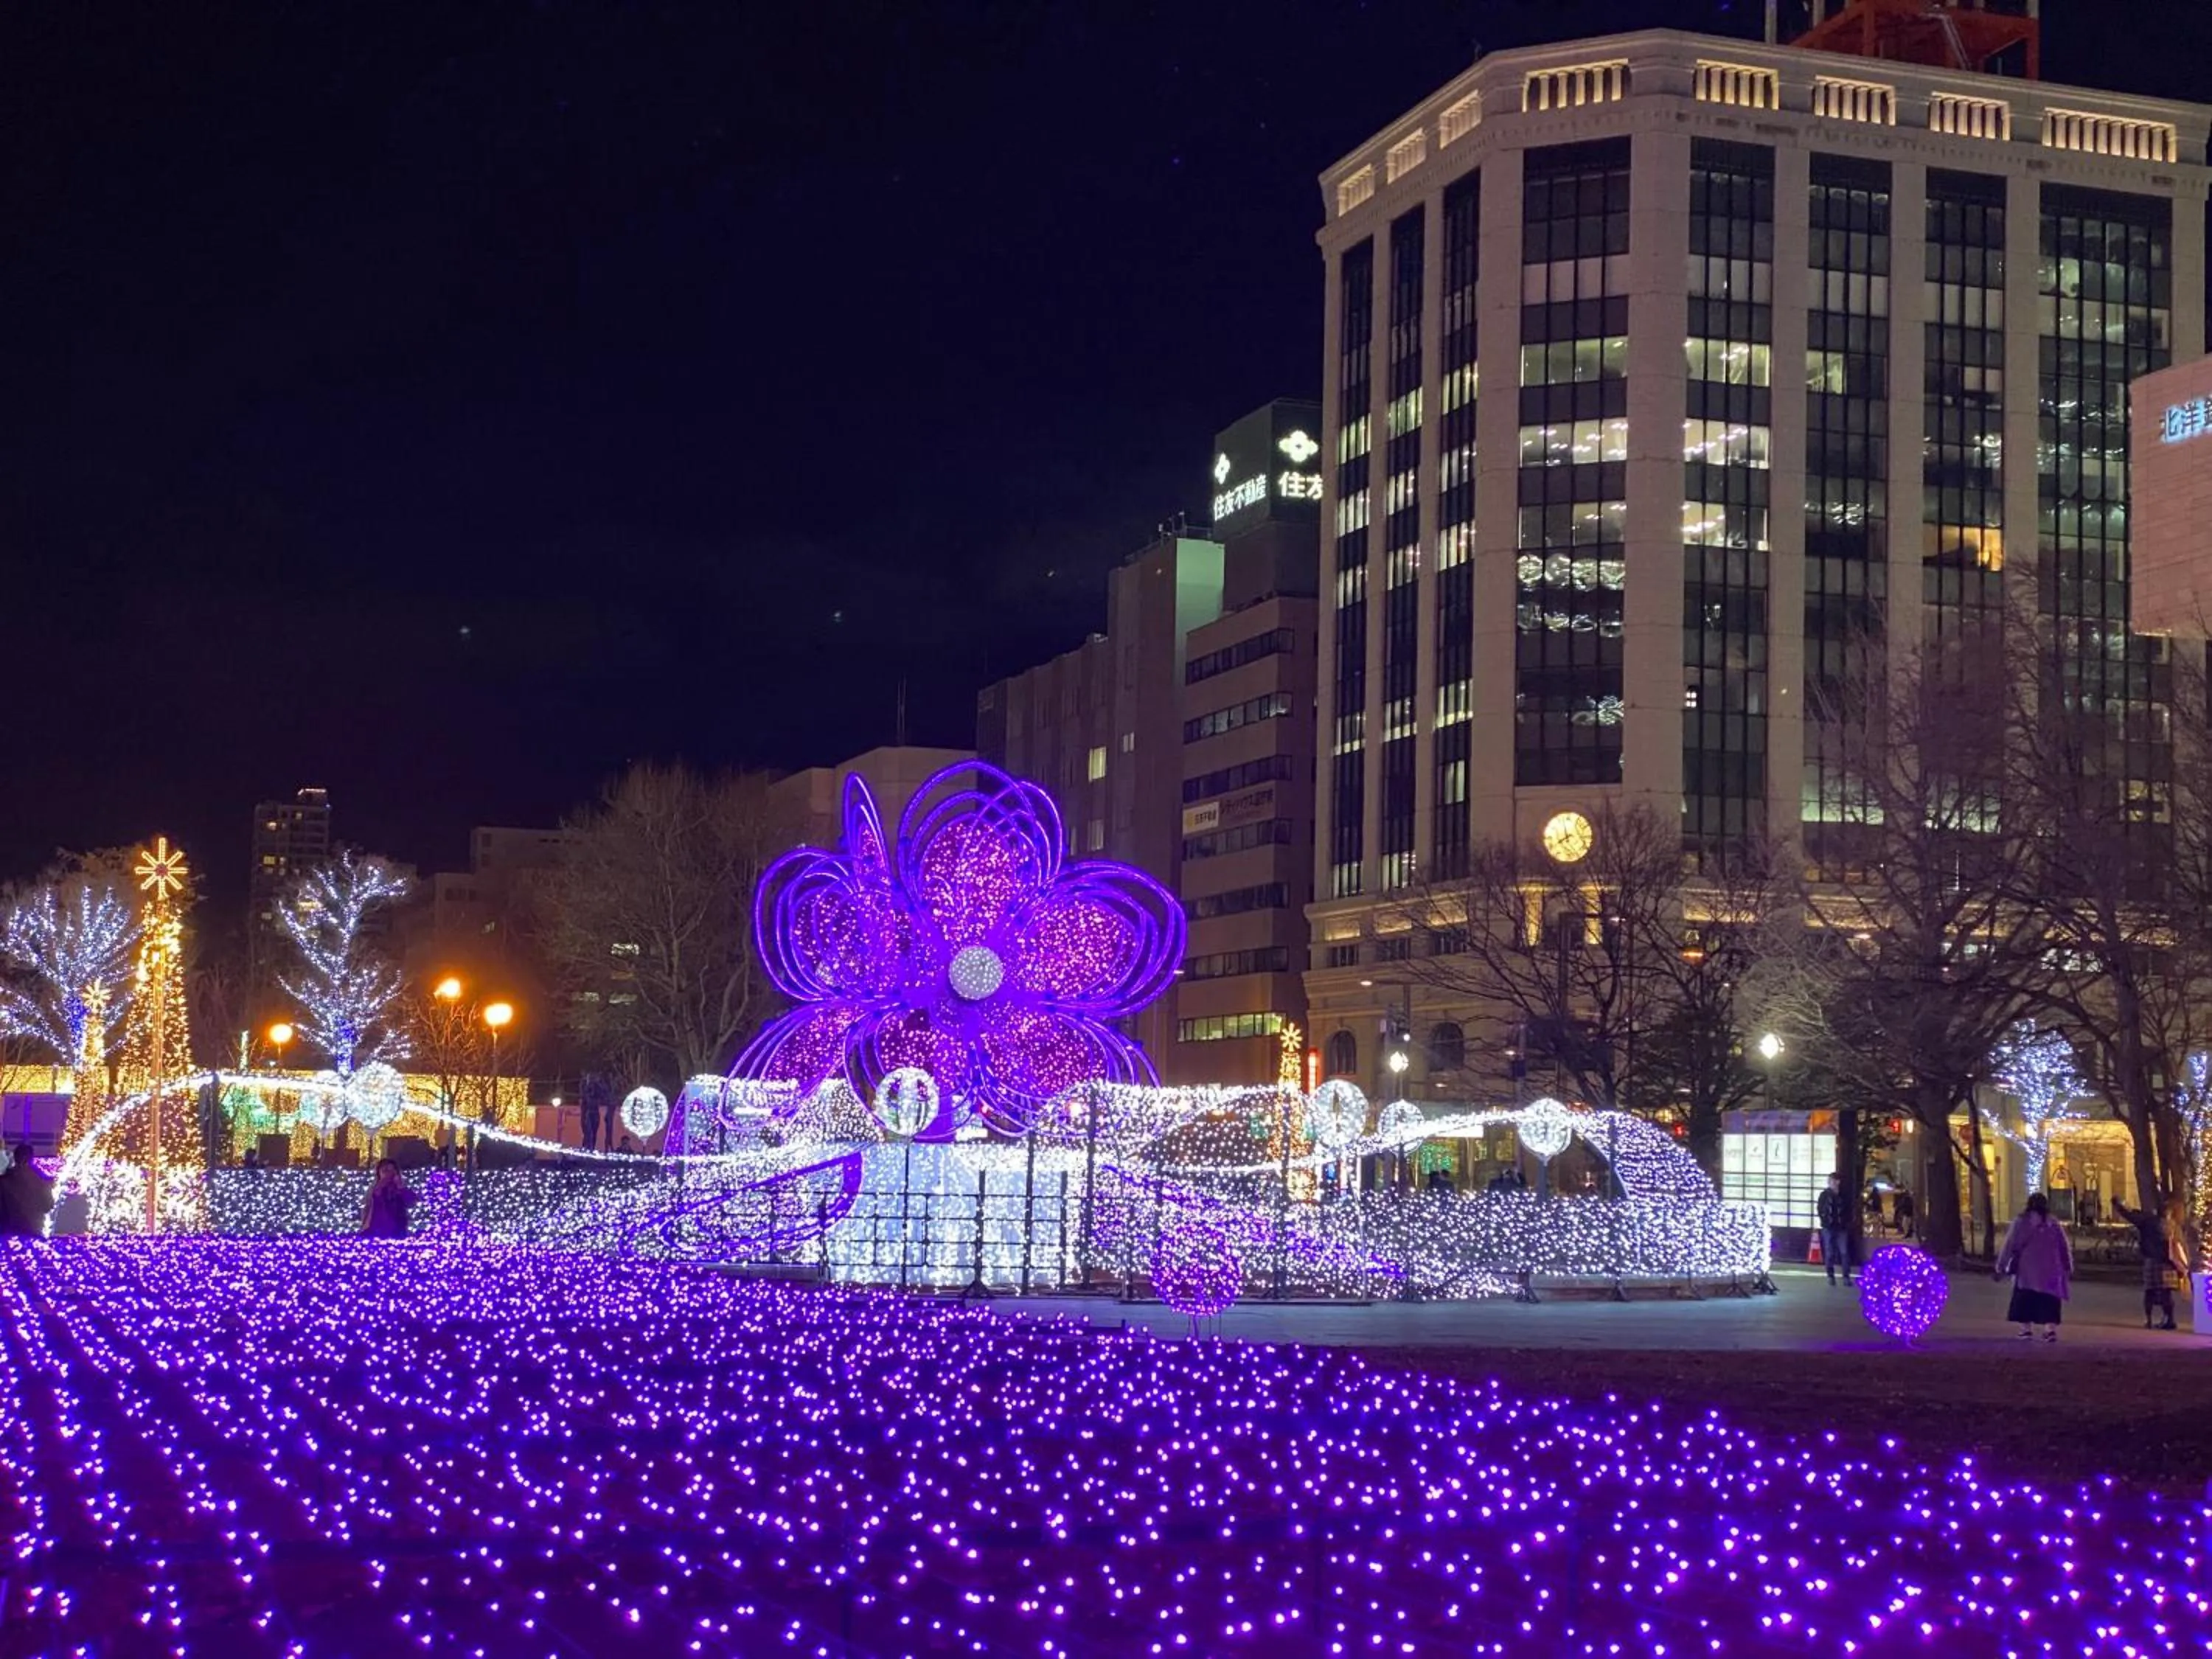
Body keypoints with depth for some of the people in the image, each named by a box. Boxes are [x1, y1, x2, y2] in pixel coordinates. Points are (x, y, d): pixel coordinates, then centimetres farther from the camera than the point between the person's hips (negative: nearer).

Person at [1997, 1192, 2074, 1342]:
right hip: (2050, 1272, 2)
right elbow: (2065, 1249, 11)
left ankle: (2026, 1328, 10)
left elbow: (2009, 1246, -4)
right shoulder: (2054, 1225, 5)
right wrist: (2068, 1268, 21)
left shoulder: (2021, 1224, -4)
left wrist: (2001, 1267, 1)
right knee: (2048, 1300, 3)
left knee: (2025, 1300, 10)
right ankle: (2050, 1328, -10)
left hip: (2027, 1271, -2)